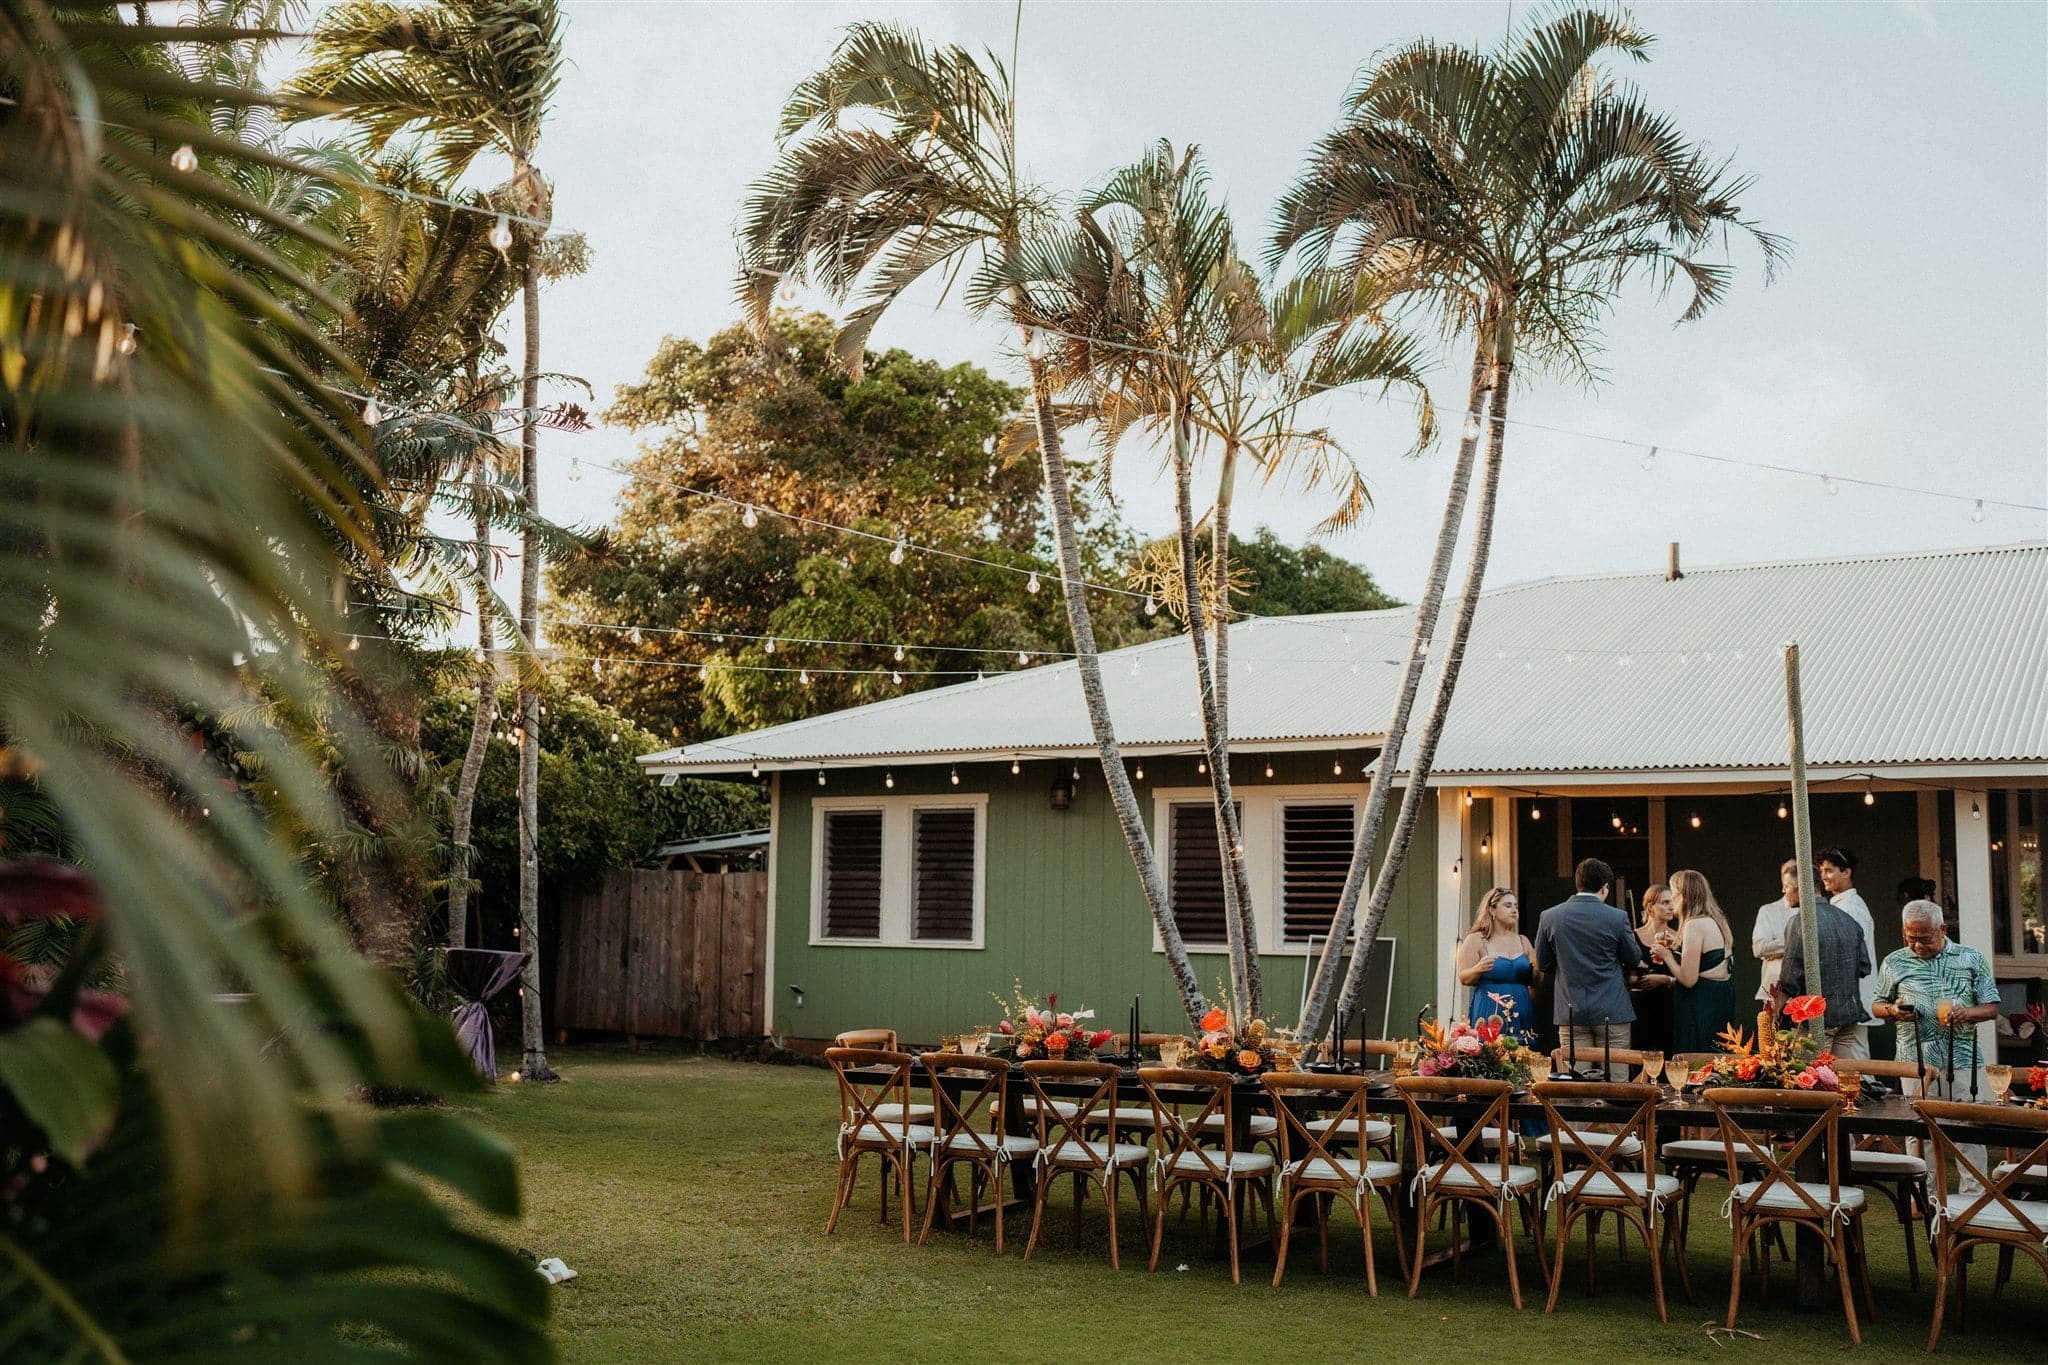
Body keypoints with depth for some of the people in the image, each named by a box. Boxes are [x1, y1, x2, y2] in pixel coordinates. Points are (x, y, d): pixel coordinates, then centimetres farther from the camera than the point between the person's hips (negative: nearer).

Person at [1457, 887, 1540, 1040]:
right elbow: (1464, 978, -3)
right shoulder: (1476, 940, 3)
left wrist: (1537, 967, -5)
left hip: (1521, 1014, 4)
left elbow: (1535, 982, 15)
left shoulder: (1523, 941, 16)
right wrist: (1478, 969, -23)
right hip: (1490, 1014, -4)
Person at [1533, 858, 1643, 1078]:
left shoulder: (1549, 917, -2)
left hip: (1571, 1013, 2)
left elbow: (1542, 965, 8)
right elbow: (1634, 961, 6)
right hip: (1612, 1011, -2)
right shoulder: (1617, 918, -8)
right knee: (1616, 1081, 4)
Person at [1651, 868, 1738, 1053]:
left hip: (1701, 1003, -10)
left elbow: (1688, 980, -20)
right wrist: (1675, 949, 17)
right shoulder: (1716, 920, 12)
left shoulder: (1694, 925, -17)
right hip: (1722, 998, 10)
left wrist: (1667, 956, -6)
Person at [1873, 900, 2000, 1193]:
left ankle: (1973, 1195, 12)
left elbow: (1992, 1007, 7)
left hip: (1963, 1059, 0)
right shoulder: (1894, 963, 8)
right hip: (1916, 1060, 1)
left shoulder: (1971, 959, 6)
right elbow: (1877, 1005, 17)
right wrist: (1892, 1010, -6)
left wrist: (1968, 1013, -13)